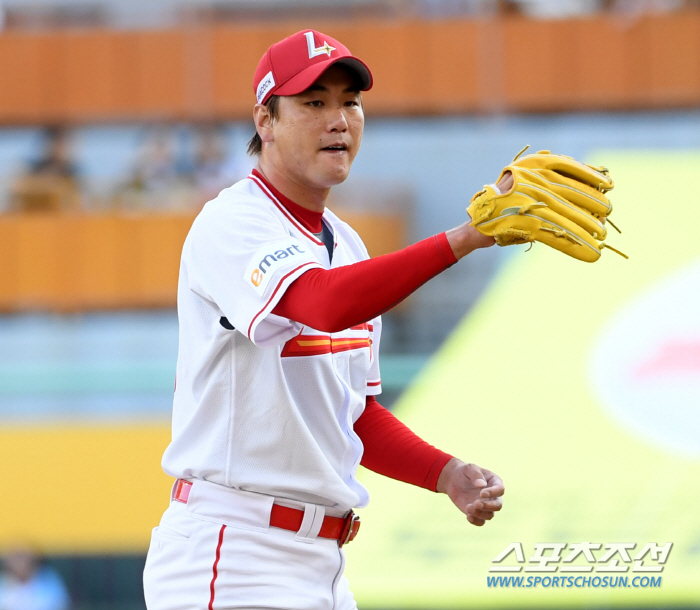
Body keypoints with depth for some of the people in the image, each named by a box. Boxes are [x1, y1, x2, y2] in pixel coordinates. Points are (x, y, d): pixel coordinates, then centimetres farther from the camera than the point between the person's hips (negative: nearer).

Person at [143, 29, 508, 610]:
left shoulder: (346, 246, 15)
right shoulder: (231, 225, -13)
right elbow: (326, 305, -34)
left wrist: (447, 474, 5)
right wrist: (463, 238, -42)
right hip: (232, 562, -9)